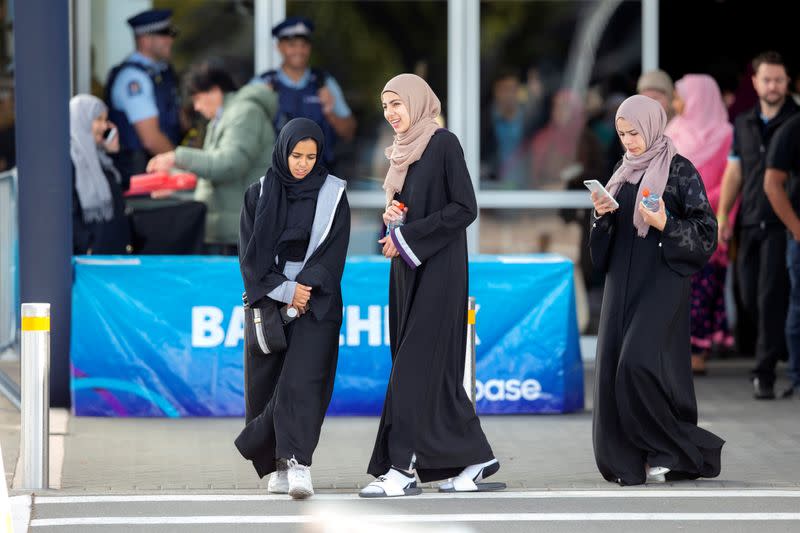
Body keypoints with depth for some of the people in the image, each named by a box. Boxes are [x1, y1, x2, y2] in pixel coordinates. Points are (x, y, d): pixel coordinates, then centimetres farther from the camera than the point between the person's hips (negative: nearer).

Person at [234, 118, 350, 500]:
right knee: (266, 384, 3)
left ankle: (297, 464, -25)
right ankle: (277, 467, 15)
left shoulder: (333, 195, 3)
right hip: (267, 300, 2)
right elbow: (249, 254, 0)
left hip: (316, 302, -2)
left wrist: (304, 289, -15)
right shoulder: (259, 195, 5)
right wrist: (284, 290, -11)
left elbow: (333, 251, -3)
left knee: (302, 381, -16)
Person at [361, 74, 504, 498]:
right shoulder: (402, 150, 14)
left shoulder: (444, 144, -10)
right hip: (407, 268, 8)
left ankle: (401, 467, -12)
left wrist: (408, 236, -15)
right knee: (435, 366, 7)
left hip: (437, 268, -8)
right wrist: (392, 217, 0)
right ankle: (474, 459, 13)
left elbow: (465, 208, -15)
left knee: (416, 364, -11)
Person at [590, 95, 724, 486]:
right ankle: (630, 459, 3)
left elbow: (706, 230, -7)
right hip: (623, 282, 7)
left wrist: (665, 226, -21)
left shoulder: (680, 171, -4)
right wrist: (602, 215, -1)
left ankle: (678, 451, -5)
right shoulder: (624, 173, 15)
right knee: (615, 366, -1)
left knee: (640, 362, -19)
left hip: (662, 281, -7)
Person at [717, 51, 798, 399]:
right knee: (749, 299, 7)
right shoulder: (743, 124, 12)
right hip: (750, 224, 5)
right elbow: (734, 173, 16)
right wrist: (722, 215, 7)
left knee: (771, 298, -10)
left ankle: (765, 374, -8)